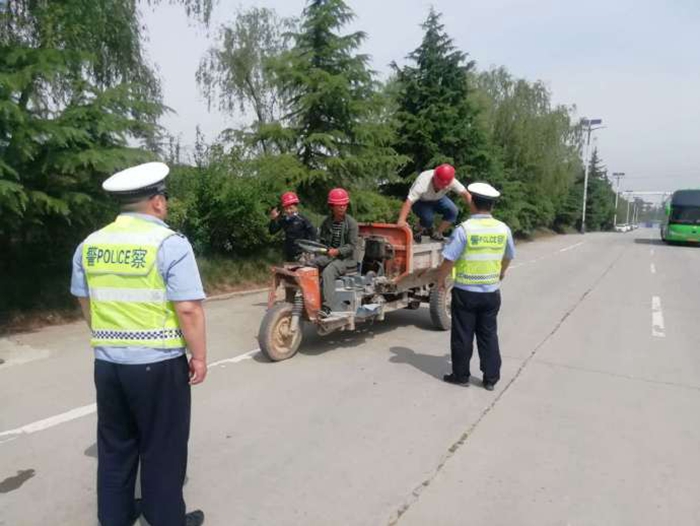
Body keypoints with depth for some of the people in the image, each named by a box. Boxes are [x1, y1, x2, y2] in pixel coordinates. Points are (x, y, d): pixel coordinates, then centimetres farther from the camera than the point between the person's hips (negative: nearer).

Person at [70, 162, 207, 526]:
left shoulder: (89, 244, 3)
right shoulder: (169, 243, -16)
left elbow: (86, 303, 14)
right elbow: (188, 309, -20)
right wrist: (199, 356, -8)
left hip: (106, 361, 6)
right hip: (158, 364, -5)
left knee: (115, 444, 22)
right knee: (162, 448, 11)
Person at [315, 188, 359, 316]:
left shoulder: (351, 223, -4)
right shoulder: (327, 222, 12)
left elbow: (352, 245, -10)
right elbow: (322, 240, 16)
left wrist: (337, 251, -25)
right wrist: (326, 249, -5)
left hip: (346, 258, -6)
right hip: (329, 255, 6)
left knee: (328, 272, -33)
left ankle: (326, 307, -38)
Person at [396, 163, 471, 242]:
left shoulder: (452, 181, -29)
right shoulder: (423, 183, -40)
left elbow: (465, 193, -19)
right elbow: (409, 202, -45)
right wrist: (401, 220, -54)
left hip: (438, 199, 4)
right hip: (420, 201, -4)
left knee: (453, 211, -20)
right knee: (428, 218, -32)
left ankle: (437, 234, 1)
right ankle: (418, 231, 3)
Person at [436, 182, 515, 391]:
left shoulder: (465, 228, -16)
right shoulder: (503, 229, 0)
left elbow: (449, 259, -17)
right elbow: (509, 256, 17)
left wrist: (440, 280, 0)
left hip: (466, 292, -4)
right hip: (491, 292, 4)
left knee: (462, 336, 9)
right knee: (488, 335, 15)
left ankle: (461, 375, 21)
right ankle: (490, 378, 22)